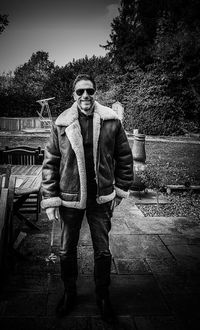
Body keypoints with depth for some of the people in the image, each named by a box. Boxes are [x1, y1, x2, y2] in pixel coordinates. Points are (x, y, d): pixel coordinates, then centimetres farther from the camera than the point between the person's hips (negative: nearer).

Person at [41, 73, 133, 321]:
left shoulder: (111, 121, -4)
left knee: (103, 251, 12)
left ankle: (103, 295, 38)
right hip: (70, 198, 1)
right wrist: (50, 199, -6)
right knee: (67, 250, 15)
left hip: (101, 198, 0)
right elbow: (50, 163, -2)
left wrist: (120, 189, 2)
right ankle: (69, 293, 41)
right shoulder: (61, 124, -5)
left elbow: (124, 157, 4)